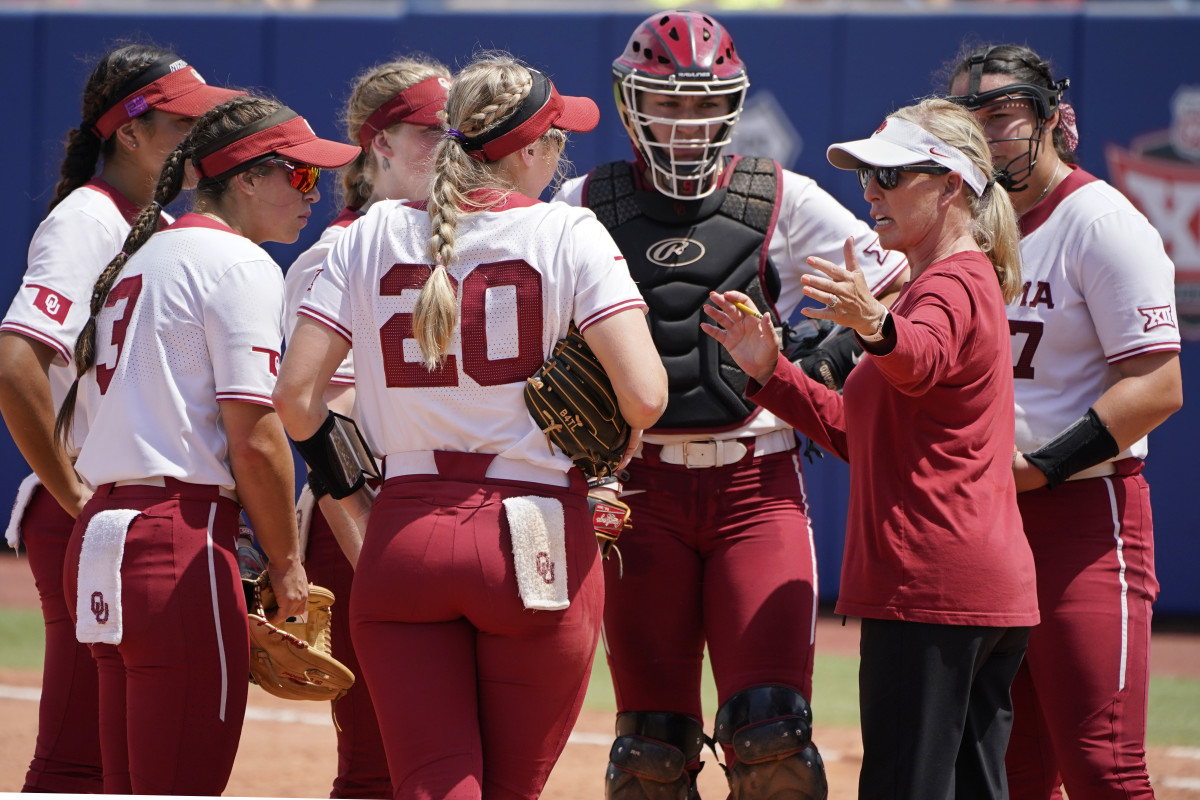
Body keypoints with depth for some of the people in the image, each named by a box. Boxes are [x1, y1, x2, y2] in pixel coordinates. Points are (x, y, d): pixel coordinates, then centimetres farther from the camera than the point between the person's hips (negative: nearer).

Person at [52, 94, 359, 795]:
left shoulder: (137, 259, 21)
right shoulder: (240, 264, -7)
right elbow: (254, 438, -14)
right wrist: (287, 567, -4)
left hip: (100, 535, 9)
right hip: (182, 545, -9)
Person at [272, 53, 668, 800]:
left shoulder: (374, 234, 7)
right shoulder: (567, 233, -3)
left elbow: (296, 393, 3)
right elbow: (644, 395, -14)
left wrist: (351, 496, 18)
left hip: (401, 541, 3)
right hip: (538, 541, -2)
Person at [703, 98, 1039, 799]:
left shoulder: (952, 285, -9)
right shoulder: (965, 283, 24)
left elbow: (921, 359, -35)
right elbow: (857, 436, 25)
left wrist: (874, 325, -56)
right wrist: (771, 371, 15)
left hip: (930, 588, -11)